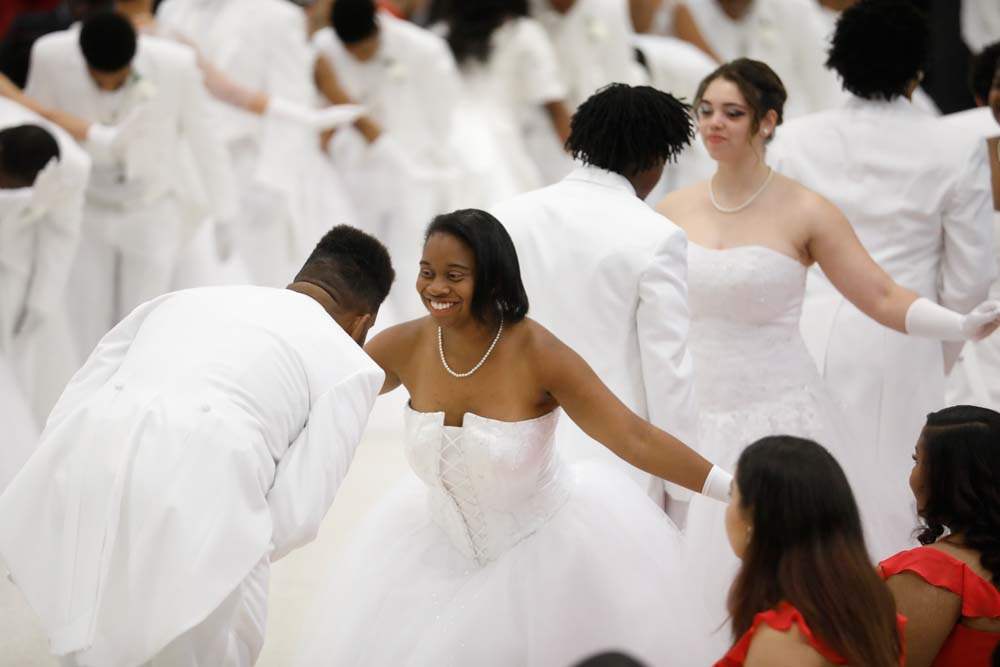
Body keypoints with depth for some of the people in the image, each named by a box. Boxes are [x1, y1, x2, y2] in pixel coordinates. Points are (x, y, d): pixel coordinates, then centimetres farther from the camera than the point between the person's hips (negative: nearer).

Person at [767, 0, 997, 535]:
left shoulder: (793, 142, 0)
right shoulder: (956, 152, -3)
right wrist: (941, 356, 17)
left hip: (810, 336, 1)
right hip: (901, 349, -1)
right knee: (890, 499, 4)